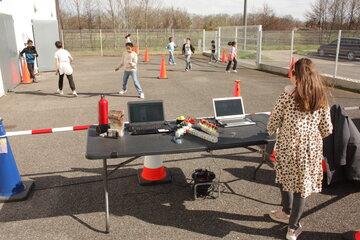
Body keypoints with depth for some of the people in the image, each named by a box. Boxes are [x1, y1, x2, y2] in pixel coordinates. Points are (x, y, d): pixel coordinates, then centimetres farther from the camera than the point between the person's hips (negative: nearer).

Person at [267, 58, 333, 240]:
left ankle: (287, 212, 41)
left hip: (288, 145, -2)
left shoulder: (289, 93, -9)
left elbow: (274, 117, -4)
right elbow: (327, 129, 4)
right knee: (302, 184, 11)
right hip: (311, 147, 2)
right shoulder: (321, 97, 2)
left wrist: (272, 130, 18)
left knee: (285, 177, 21)